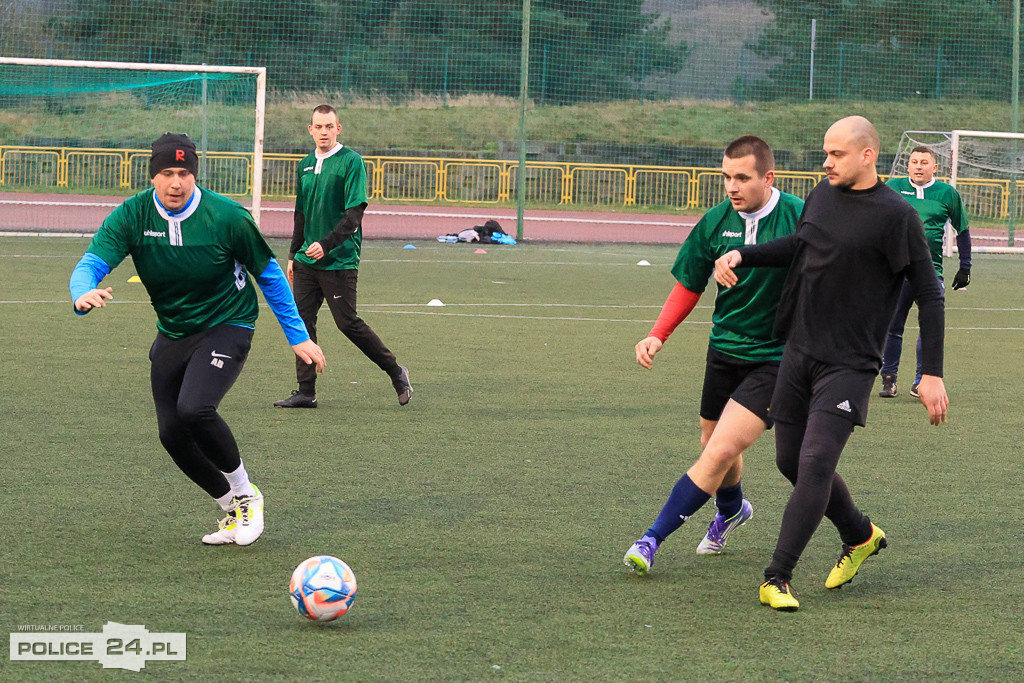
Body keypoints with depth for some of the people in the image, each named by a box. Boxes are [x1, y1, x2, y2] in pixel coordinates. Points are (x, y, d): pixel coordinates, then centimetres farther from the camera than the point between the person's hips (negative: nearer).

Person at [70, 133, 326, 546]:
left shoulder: (226, 217, -18)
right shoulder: (132, 216, -12)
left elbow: (269, 274, -5)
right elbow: (91, 263, -21)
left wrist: (298, 337, -2)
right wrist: (84, 294, -47)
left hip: (227, 326, -5)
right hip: (172, 334, 5)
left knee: (194, 409, -27)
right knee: (172, 433, -2)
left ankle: (245, 493, -2)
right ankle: (234, 511, 20)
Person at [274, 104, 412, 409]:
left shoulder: (351, 161, -8)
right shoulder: (306, 165, 13)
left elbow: (354, 215, -13)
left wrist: (326, 245, -22)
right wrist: (293, 254, 20)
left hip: (340, 261, -6)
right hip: (307, 259, 6)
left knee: (348, 323, -5)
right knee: (302, 320, 1)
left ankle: (396, 372, 11)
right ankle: (306, 392, 6)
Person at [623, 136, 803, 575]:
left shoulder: (800, 220, -17)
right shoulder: (716, 222, -4)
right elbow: (689, 286, 8)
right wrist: (658, 336, -5)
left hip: (774, 360, -5)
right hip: (724, 350, 5)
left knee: (720, 452, -16)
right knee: (713, 445, 20)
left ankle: (653, 539, -10)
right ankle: (731, 510, 53)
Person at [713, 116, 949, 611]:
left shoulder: (895, 215, -12)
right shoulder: (823, 194, 7)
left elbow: (929, 295, -8)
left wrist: (932, 373, -10)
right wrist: (741, 256, 8)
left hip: (849, 365, -7)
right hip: (798, 351, 7)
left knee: (815, 464, -15)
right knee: (791, 461, 13)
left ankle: (777, 578, -10)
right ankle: (861, 536, 35)